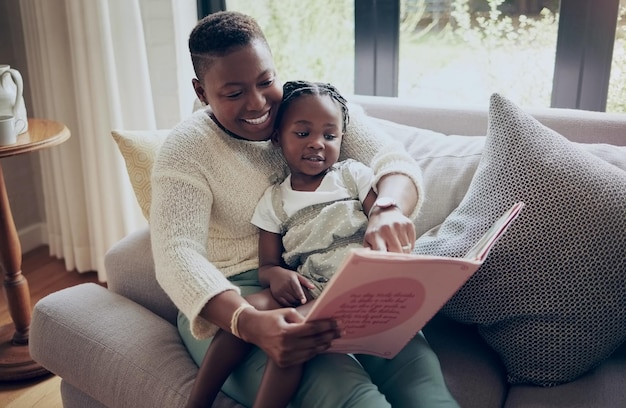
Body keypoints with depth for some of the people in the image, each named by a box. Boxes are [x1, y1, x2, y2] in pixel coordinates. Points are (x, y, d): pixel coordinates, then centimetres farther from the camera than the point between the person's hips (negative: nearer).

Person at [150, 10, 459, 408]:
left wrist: (388, 210, -32)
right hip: (233, 302, -2)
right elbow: (177, 256, -17)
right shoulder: (187, 148, -5)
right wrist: (250, 323, -37)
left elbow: (395, 161, -6)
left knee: (409, 358, -29)